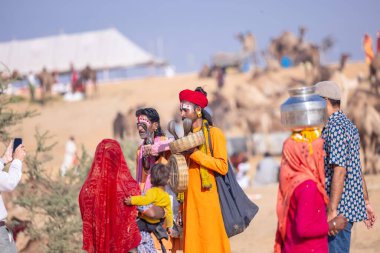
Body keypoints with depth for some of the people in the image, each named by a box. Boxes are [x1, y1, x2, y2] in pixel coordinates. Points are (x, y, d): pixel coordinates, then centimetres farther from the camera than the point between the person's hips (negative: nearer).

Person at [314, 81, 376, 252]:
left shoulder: (335, 128, -16)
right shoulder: (349, 125, 16)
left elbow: (339, 171, -23)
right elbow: (357, 169, 20)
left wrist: (332, 211, -25)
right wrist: (366, 202, 22)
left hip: (340, 209, -10)